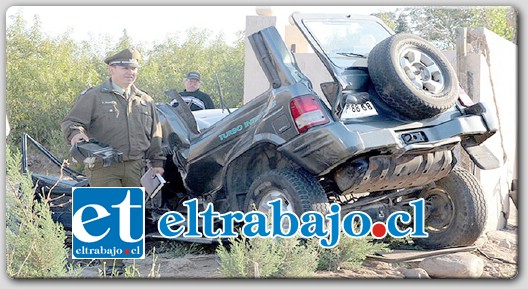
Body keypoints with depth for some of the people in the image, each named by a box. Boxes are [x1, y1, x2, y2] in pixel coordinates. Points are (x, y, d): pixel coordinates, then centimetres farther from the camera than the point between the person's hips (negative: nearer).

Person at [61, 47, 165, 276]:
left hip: (135, 167, 5)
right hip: (104, 168, -5)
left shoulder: (145, 101, 18)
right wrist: (76, 132, -26)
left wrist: (157, 162, 16)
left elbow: (154, 135, 22)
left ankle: (127, 259, 17)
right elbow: (70, 121, -3)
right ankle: (111, 265, -5)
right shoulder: (94, 96, 2)